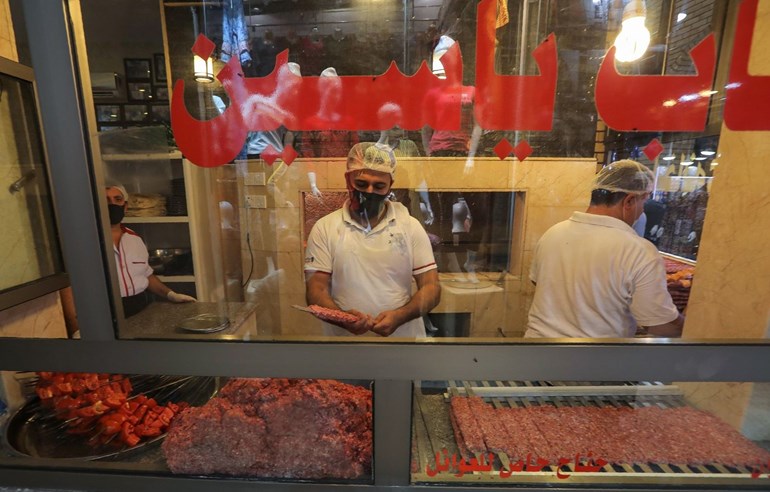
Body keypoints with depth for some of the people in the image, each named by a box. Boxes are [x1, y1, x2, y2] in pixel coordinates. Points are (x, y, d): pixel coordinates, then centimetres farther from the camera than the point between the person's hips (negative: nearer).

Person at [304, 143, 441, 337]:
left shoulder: (411, 226, -4)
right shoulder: (324, 228, -5)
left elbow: (431, 287, -5)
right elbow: (316, 290, -7)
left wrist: (399, 316, -22)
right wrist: (342, 318, -25)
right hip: (344, 334, 0)